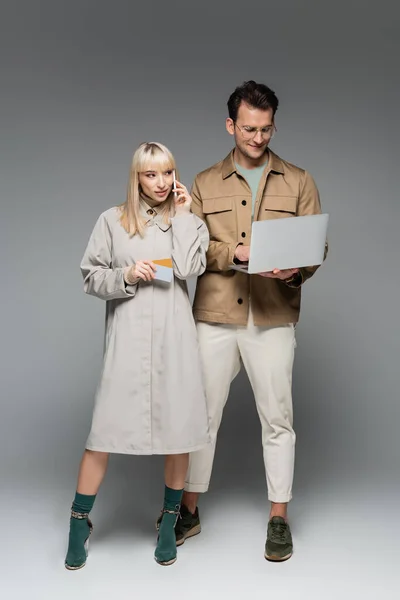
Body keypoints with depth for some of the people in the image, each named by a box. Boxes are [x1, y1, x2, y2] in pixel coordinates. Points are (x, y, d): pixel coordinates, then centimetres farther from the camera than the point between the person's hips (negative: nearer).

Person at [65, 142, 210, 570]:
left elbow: (189, 267, -8)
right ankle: (79, 523, 15)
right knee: (106, 428, -2)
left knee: (179, 428, 4)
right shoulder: (112, 221, 7)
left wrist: (181, 215, -2)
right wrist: (126, 275, -11)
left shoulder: (188, 222, 11)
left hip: (173, 335, 2)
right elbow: (90, 278, 6)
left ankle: (169, 523, 23)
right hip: (128, 336, -1)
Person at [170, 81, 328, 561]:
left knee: (277, 418, 5)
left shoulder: (298, 182, 9)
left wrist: (296, 270, -17)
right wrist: (232, 252, -13)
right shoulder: (205, 184, 10)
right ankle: (189, 510, 24)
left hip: (273, 318, 0)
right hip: (215, 315, 1)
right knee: (203, 413, 8)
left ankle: (278, 519, 19)